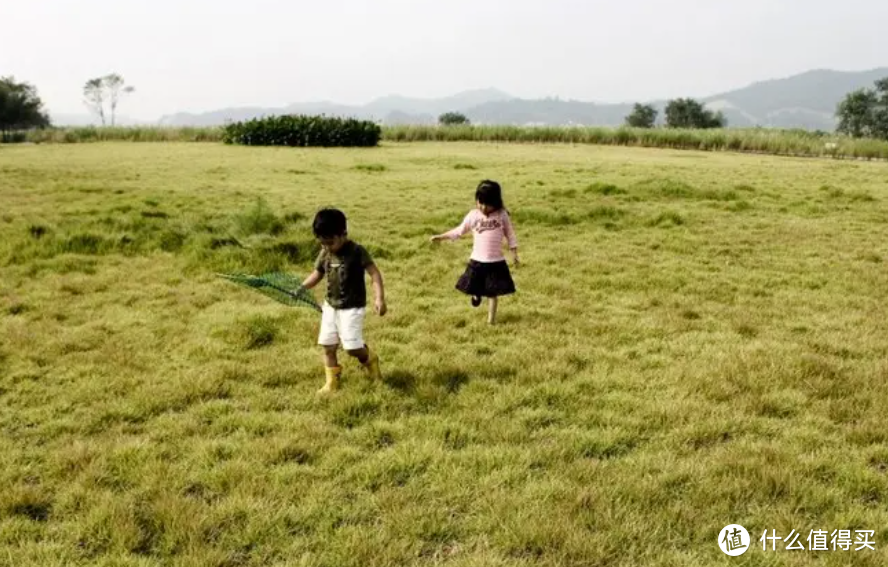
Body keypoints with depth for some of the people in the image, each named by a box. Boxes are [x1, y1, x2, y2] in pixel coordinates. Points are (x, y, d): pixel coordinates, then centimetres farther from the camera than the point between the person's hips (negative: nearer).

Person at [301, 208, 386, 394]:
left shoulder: (357, 251, -17)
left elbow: (374, 273, -18)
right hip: (330, 306, 6)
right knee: (328, 346, 5)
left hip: (352, 307, -6)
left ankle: (370, 360, 24)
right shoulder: (324, 254, 1)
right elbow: (317, 274, 11)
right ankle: (332, 382, 16)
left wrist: (379, 298, -29)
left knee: (352, 347, -8)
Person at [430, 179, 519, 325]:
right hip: (477, 261, 1)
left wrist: (514, 254, 3)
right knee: (474, 289, 11)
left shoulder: (502, 215, -5)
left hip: (496, 262, -1)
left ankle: (491, 318, 22)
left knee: (493, 291, 7)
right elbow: (459, 231, 7)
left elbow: (510, 235, 4)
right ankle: (477, 295, 46)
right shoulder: (473, 215, -3)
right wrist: (441, 237, 3)